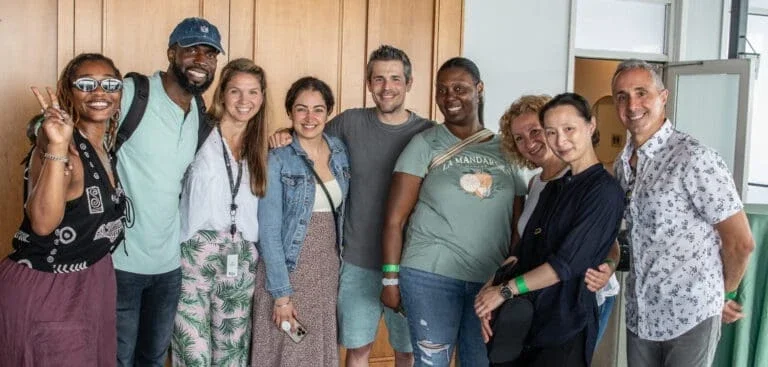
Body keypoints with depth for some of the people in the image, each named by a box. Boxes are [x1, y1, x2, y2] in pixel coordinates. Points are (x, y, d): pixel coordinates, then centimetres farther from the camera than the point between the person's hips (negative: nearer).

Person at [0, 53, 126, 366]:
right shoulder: (56, 144, -20)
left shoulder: (107, 142, 3)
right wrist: (57, 147, -42)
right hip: (43, 290, -8)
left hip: (94, 281, 8)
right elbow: (43, 223, -33)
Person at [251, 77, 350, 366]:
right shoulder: (277, 159, -12)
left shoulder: (340, 152, 4)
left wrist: (336, 264, 7)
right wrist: (281, 293, -16)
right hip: (286, 270, -5)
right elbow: (269, 232, -14)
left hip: (327, 270, 5)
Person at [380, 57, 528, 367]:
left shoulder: (505, 151, 8)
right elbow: (395, 219, -3)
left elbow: (517, 225, 12)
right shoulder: (425, 145, -1)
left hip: (491, 281, 4)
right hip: (430, 276, -3)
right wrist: (391, 278, -6)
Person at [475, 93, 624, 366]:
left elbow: (567, 263, -18)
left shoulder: (604, 190, -12)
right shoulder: (553, 188, 12)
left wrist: (505, 290, -12)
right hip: (524, 319, 6)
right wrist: (491, 290, 0)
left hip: (566, 328, -6)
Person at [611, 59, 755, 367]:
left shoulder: (695, 159, -16)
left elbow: (741, 242, -12)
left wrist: (722, 294, 1)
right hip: (639, 316, 6)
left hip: (690, 316, -6)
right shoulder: (622, 165, 6)